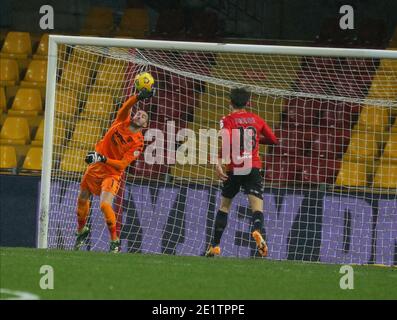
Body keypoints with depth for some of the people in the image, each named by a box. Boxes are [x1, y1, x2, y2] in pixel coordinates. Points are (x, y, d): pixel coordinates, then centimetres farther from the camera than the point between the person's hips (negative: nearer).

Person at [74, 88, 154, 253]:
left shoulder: (138, 143, -13)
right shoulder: (122, 121, -2)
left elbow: (122, 165, -19)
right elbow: (125, 107, -22)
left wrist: (103, 159, -29)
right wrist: (138, 97, -38)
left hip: (112, 173, -5)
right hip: (95, 167, 5)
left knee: (105, 205, -23)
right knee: (82, 199, 16)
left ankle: (115, 241, -7)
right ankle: (81, 230, 42)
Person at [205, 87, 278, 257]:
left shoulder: (227, 120, 1)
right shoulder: (256, 119, 11)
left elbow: (226, 141, -18)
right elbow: (273, 140, 19)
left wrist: (219, 162, -25)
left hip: (234, 169, -1)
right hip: (254, 168, 1)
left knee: (224, 206, 16)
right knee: (257, 206, -11)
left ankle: (215, 246, 17)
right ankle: (257, 231, -44)